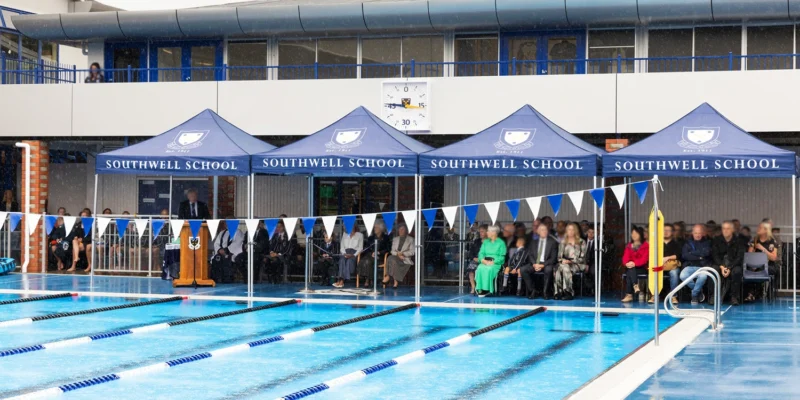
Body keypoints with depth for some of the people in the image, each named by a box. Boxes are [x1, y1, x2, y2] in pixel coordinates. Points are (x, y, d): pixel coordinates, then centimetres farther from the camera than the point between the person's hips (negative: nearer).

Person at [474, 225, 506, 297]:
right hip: (485, 262, 4)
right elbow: (481, 253, 14)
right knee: (480, 268, -31)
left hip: (496, 263, -4)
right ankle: (480, 288, -34)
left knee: (489, 269, -37)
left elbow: (502, 257, -3)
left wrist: (493, 262, -16)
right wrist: (483, 260, -8)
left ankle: (486, 289, -34)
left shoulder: (501, 243, 5)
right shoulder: (485, 242, 21)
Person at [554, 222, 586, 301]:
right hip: (565, 263, 3)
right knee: (558, 269, -34)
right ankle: (559, 292, -36)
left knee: (566, 267, -37)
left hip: (577, 265, -3)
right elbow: (559, 256, 13)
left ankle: (568, 292, -35)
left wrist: (571, 261, -12)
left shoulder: (581, 242, 8)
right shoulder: (563, 242, 18)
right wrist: (562, 260, -10)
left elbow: (582, 258, 0)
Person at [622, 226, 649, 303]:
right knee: (629, 270, -34)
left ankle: (629, 295, -39)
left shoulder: (645, 246, 3)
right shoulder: (629, 246, 17)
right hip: (630, 268, 3)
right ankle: (635, 286, -46)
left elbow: (644, 259, -10)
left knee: (630, 271, -34)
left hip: (641, 268, -3)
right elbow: (625, 257, 4)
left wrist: (635, 263, -27)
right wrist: (627, 263, -21)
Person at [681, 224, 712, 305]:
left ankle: (694, 294, -12)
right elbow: (684, 255, 0)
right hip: (690, 266, 2)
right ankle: (699, 291, -6)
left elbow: (706, 252, -6)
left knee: (703, 276, -39)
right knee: (683, 276, -33)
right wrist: (699, 256, -5)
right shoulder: (688, 243, 15)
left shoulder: (707, 242, 14)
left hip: (703, 267, -2)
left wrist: (692, 253, -2)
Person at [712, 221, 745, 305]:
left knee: (736, 271, -35)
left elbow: (739, 257, -7)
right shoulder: (716, 240, 6)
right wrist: (721, 267, -19)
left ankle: (734, 297, -23)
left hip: (733, 264, -1)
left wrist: (729, 268, -22)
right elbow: (714, 255, -1)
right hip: (720, 264, 1)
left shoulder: (738, 241, 0)